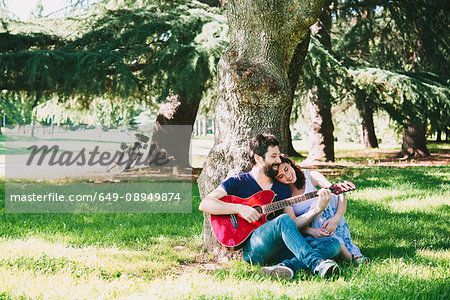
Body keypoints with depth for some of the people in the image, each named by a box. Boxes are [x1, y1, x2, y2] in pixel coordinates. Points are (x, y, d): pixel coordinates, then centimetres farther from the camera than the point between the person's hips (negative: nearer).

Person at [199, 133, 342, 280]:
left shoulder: (283, 188, 23)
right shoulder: (237, 183, 8)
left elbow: (295, 223, 16)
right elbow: (204, 204, -5)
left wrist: (318, 208, 1)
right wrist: (239, 208, -15)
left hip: (280, 248, 6)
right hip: (251, 248, -5)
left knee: (333, 244, -15)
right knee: (283, 220, -34)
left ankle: (285, 266, -38)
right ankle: (317, 264, -44)